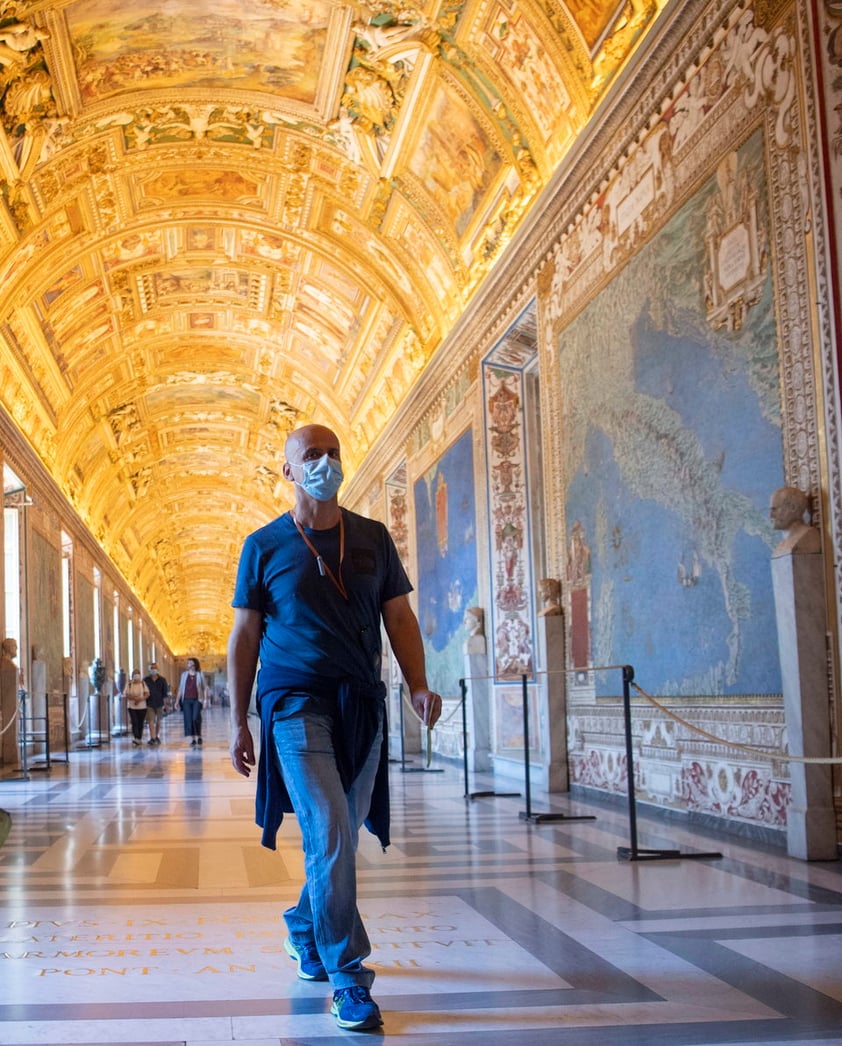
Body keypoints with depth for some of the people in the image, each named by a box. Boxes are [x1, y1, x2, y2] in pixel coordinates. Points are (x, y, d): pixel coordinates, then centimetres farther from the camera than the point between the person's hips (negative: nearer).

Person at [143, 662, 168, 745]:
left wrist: (164, 703, -1)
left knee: (158, 721, 11)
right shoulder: (146, 680, 2)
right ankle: (152, 738, -16)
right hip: (149, 704, -1)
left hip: (159, 704, 1)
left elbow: (165, 692, 4)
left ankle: (157, 737, 24)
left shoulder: (162, 680, 2)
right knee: (151, 721, -11)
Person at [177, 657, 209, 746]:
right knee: (188, 719, -1)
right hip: (186, 700, 2)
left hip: (197, 700, -2)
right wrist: (177, 701, 8)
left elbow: (205, 688, 5)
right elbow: (180, 689, 13)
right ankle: (192, 739, 4)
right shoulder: (184, 675, 10)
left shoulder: (199, 675, 4)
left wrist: (205, 699, -3)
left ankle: (199, 736, 4)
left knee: (196, 718, -13)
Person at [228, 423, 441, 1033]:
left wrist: (418, 684, -6)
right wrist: (239, 722, 1)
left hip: (363, 706, 4)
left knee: (342, 837, 12)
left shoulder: (373, 538, 10)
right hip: (297, 702, -4)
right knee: (330, 835, -13)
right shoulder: (265, 545, 3)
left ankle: (303, 928, 38)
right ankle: (348, 978, -5)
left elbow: (400, 617, 9)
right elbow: (244, 636, 4)